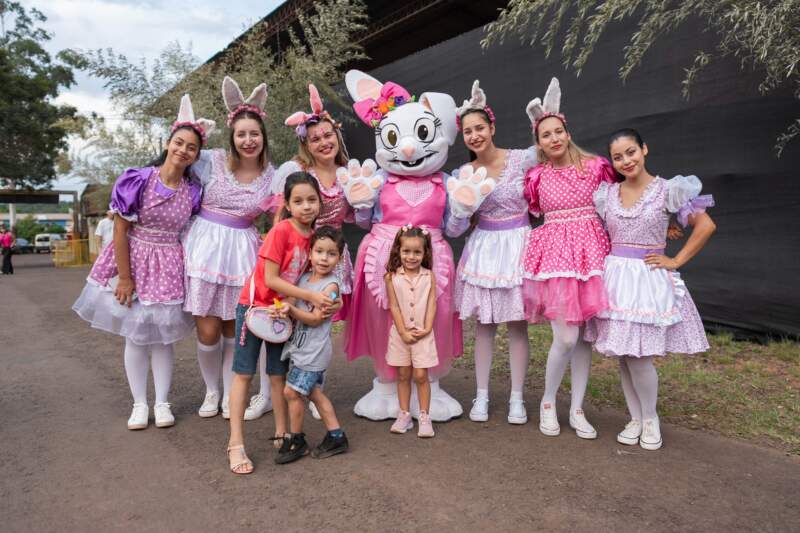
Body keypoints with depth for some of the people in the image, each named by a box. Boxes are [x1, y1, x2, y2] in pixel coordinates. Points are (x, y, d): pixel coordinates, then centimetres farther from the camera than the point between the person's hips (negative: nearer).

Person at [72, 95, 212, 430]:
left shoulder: (194, 191, -4)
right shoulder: (138, 180, -12)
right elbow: (120, 231, -11)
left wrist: (188, 273, -1)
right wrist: (124, 277, -12)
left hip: (169, 268, 2)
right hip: (134, 261, -2)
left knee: (164, 336, 9)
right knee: (136, 336, 7)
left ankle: (162, 402, 20)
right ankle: (139, 403, 20)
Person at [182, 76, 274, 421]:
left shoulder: (271, 177, 0)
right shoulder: (212, 162, -5)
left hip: (242, 249, 1)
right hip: (205, 245, -1)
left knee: (232, 329, 10)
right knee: (207, 331, 0)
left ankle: (229, 394, 27)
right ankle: (211, 390, 25)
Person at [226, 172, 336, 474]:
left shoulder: (313, 235, -2)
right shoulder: (280, 231, -20)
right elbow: (271, 279, -22)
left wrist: (323, 299, -11)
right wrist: (311, 297, -23)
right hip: (255, 306, -5)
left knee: (279, 374, 12)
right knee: (244, 373, 2)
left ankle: (281, 433, 25)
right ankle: (235, 444, 8)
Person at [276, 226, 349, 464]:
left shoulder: (331, 285, -15)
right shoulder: (304, 277, 7)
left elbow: (315, 319, -18)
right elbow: (291, 302, 11)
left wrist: (290, 309, -22)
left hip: (313, 350, -8)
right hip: (300, 347, 8)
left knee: (291, 392, -3)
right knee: (313, 392, 15)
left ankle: (295, 441, 16)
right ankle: (336, 437, 27)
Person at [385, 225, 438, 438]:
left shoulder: (429, 276, -1)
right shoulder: (392, 277, -3)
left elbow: (432, 305, -3)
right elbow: (394, 307, -5)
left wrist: (427, 329, -13)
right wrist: (403, 332, -10)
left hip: (423, 333, -1)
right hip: (400, 333, 1)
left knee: (421, 375, 0)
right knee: (403, 375, 10)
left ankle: (424, 416, 12)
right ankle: (404, 415, 21)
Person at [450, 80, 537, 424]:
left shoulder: (521, 159, -7)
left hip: (517, 244, -2)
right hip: (483, 246, 2)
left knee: (517, 325, 5)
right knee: (483, 324, 8)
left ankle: (517, 398, 18)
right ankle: (482, 396, 20)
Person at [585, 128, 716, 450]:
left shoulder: (667, 190, -3)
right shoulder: (607, 194, 7)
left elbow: (706, 225, -4)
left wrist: (676, 261, -6)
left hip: (649, 278, -4)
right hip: (615, 276, 4)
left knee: (638, 355, -7)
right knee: (622, 355, 7)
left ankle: (651, 419, 18)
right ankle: (635, 419, 24)